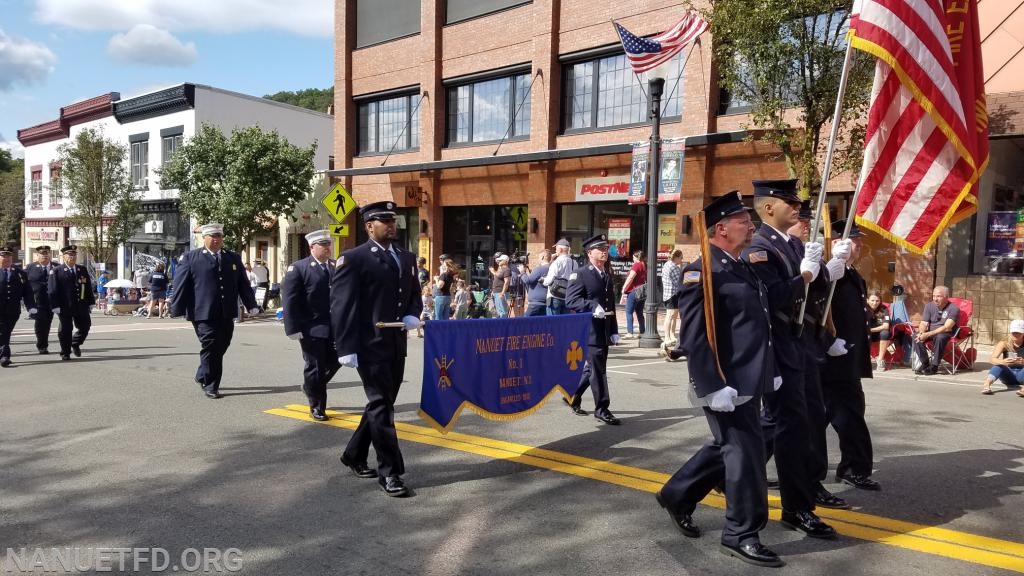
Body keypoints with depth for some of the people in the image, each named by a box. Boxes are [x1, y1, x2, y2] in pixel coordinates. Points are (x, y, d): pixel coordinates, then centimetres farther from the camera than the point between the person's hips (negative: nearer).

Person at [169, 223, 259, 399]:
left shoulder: (234, 258, 16)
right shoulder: (190, 258, 4)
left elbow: (243, 284, 15)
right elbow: (180, 286, -1)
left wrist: (252, 305, 10)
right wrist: (177, 310, -7)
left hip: (227, 314, 5)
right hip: (203, 314, -4)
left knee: (220, 348, 9)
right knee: (211, 347, -6)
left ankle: (202, 376, 32)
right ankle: (210, 386, 7)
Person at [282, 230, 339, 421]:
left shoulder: (337, 267, 8)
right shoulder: (298, 268, -7)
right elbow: (289, 300, -10)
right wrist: (294, 328, -16)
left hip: (335, 327, 5)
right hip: (312, 329, -5)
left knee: (335, 361, 10)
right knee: (315, 367, 4)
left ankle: (311, 387, 37)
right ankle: (317, 407, 20)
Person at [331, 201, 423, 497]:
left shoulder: (407, 257, 13)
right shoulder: (353, 259, -7)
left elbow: (415, 294, 21)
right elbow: (342, 306, -12)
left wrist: (412, 316, -2)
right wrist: (346, 348, -19)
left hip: (396, 344, 7)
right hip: (370, 345, -7)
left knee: (381, 404, 15)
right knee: (381, 406, -4)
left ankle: (354, 455, 33)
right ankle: (389, 472, 6)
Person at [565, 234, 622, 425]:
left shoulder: (608, 275, 17)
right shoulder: (580, 274, -7)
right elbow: (571, 300, -15)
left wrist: (614, 331, 16)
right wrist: (593, 307, -27)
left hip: (604, 331, 8)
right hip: (589, 330, -8)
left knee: (593, 367, 13)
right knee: (598, 368, -6)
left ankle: (572, 396, 29)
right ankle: (601, 408, 4)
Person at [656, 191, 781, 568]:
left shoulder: (743, 268, 15)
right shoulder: (703, 272, -16)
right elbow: (694, 336, -22)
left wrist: (770, 371, 19)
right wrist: (714, 386, -24)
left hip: (748, 382, 10)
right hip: (726, 385, -10)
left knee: (726, 448, 20)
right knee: (745, 453, -1)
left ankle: (676, 496, 36)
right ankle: (741, 535, 16)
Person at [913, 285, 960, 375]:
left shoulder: (953, 309, -13)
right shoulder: (929, 306, 3)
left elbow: (946, 328, -23)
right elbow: (923, 324, 1)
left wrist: (928, 334, -31)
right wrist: (921, 333, -23)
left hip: (947, 333, -5)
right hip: (930, 332, 5)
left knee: (939, 337, -38)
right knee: (916, 337, -24)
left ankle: (934, 366, -24)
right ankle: (925, 363, -11)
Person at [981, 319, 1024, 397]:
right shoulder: (1004, 344, -9)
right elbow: (992, 359, -24)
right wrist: (1002, 362, -46)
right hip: (1009, 375, 0)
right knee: (998, 365, -30)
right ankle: (986, 384, -51)